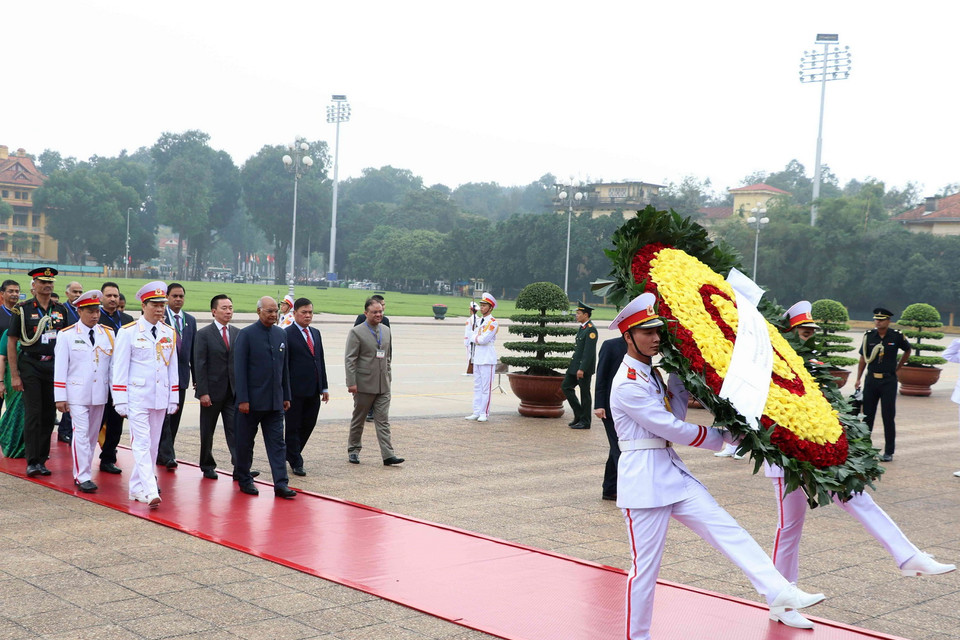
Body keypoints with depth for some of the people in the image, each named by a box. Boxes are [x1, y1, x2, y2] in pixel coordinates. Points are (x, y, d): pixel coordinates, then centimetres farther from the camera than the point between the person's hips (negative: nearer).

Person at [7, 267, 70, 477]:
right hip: (30, 367, -4)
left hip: (54, 366, 4)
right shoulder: (22, 310, -3)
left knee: (49, 415, 6)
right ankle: (32, 462, -3)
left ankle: (42, 460, 15)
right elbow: (11, 343, -3)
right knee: (33, 414, -7)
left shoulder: (60, 310, 9)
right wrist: (14, 375, -8)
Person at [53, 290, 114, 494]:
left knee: (92, 435, 10)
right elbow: (60, 368, -2)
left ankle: (83, 472, 22)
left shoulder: (108, 334, 6)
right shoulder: (67, 335, -2)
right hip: (77, 393, -4)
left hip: (100, 393, 4)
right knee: (81, 434, -9)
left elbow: (113, 365, 8)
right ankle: (82, 476, -5)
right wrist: (60, 397, -6)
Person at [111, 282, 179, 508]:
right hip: (137, 397, -5)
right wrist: (120, 400, -9)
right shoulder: (128, 332, -4)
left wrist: (174, 398, 9)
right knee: (142, 444, -10)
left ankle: (137, 487, 21)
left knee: (153, 444, 9)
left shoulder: (169, 333, 9)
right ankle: (150, 492, -15)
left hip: (160, 398, 5)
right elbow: (119, 368, -4)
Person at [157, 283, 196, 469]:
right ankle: (167, 455, -8)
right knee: (164, 415, -9)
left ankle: (163, 454, 19)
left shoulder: (190, 320, 13)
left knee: (175, 417, 9)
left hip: (181, 375, 5)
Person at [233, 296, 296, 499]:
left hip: (275, 401, 5)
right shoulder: (246, 334, -7)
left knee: (277, 443, 0)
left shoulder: (281, 334, 9)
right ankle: (244, 479, 24)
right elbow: (239, 368, -10)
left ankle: (281, 484, -1)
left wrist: (286, 396, 12)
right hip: (252, 400, -4)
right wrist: (243, 399, -14)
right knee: (245, 442, 9)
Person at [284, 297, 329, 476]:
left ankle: (290, 454, 29)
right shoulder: (287, 334, -7)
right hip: (295, 391, -7)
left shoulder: (315, 333, 15)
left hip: (314, 391, 7)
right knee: (293, 427, 3)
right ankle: (296, 462, 12)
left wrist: (324, 387, 12)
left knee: (308, 425, 11)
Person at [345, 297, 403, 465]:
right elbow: (350, 359, -11)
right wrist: (351, 382, -16)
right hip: (364, 385, -4)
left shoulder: (386, 330, 10)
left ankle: (388, 455, -4)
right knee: (358, 419, 9)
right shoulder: (356, 332, -8)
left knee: (383, 420, 0)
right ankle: (353, 450, 23)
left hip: (383, 385, 4)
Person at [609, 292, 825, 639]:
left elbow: (675, 413, 8)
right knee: (645, 565, -1)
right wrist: (722, 437, -5)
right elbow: (670, 428, -15)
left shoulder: (651, 374, 15)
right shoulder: (627, 384, -16)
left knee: (725, 528, -4)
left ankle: (780, 592, -9)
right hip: (643, 477, -9)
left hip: (673, 472, 9)